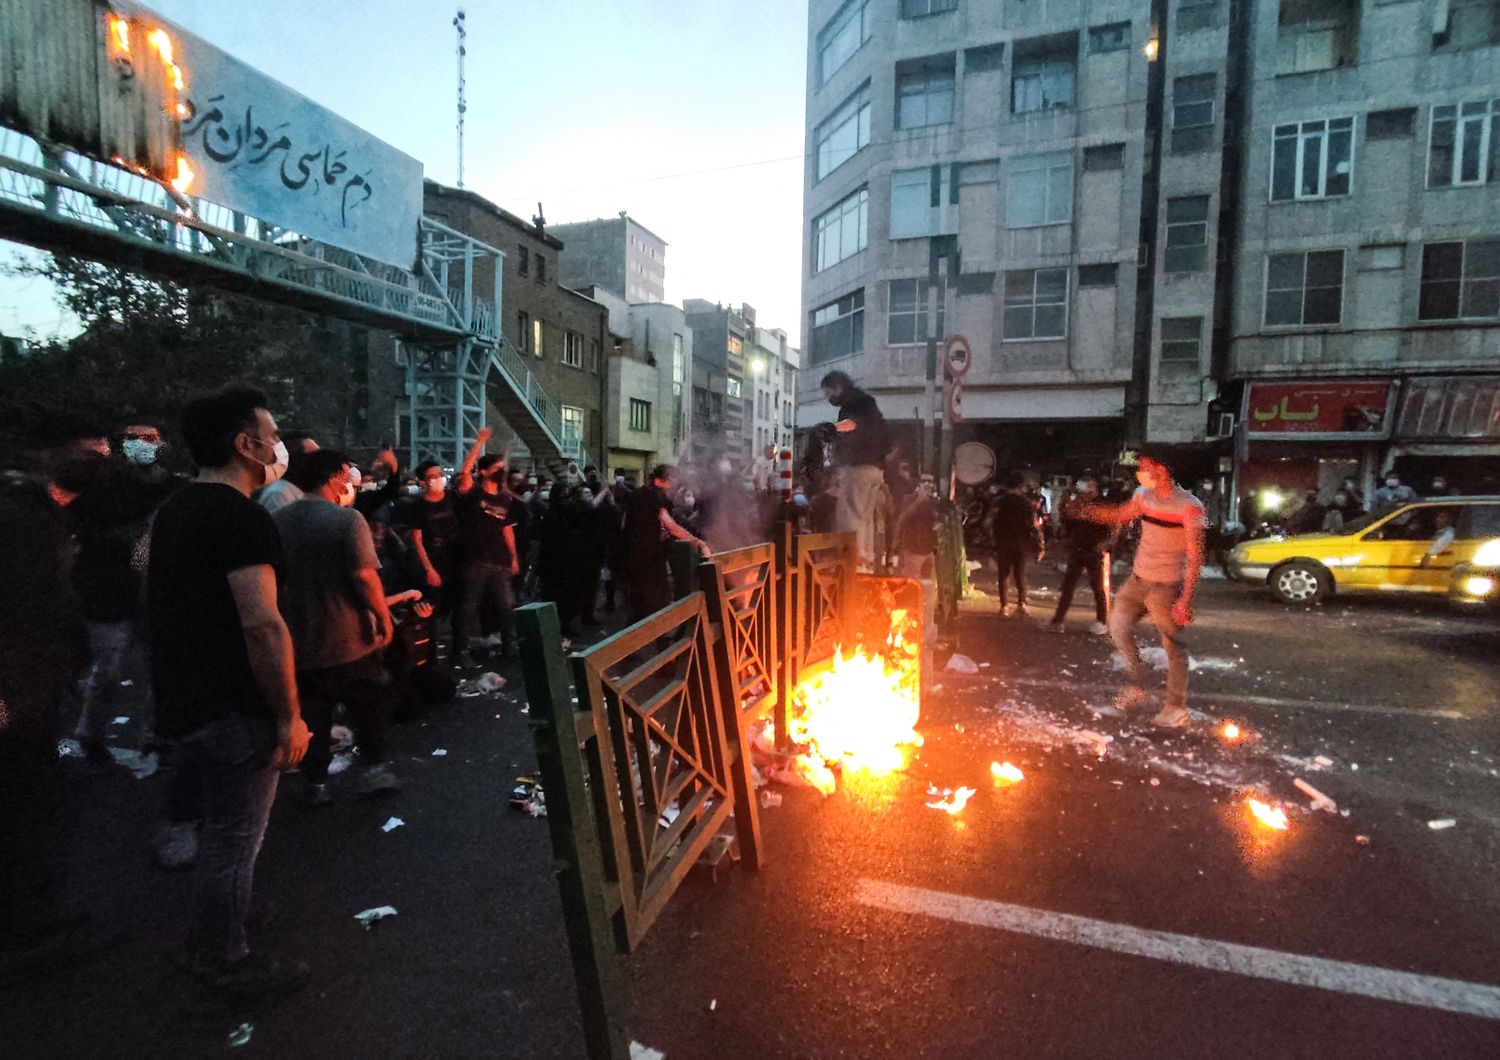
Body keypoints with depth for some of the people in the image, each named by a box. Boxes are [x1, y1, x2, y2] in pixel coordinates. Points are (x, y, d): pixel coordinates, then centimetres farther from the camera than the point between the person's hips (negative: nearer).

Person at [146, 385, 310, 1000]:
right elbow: (262, 625, -28)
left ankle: (209, 938, 45)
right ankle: (227, 965, 24)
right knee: (235, 838, 7)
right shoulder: (241, 516, -21)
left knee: (221, 828, 26)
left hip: (183, 702, 10)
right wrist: (290, 715, -21)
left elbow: (182, 608, 18)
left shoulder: (175, 511, 10)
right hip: (230, 709, -10)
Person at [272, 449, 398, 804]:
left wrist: (284, 621, 21)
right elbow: (364, 575, -24)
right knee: (370, 704, 15)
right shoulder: (347, 518, -16)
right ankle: (371, 768, 18)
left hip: (299, 640, 5)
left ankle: (316, 782, 23)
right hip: (349, 638, -5)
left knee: (312, 714, 15)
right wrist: (384, 617, -13)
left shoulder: (278, 521, 3)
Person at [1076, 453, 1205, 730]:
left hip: (1167, 587, -7)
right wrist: (1085, 510, 8)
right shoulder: (1144, 497, 2)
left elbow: (1195, 557, -18)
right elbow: (1119, 516, 22)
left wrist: (1186, 600, -22)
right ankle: (1136, 687, 25)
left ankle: (1177, 709, 16)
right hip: (1138, 579, 7)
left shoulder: (1189, 507, -18)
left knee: (1174, 647, 3)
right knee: (1119, 628, 9)